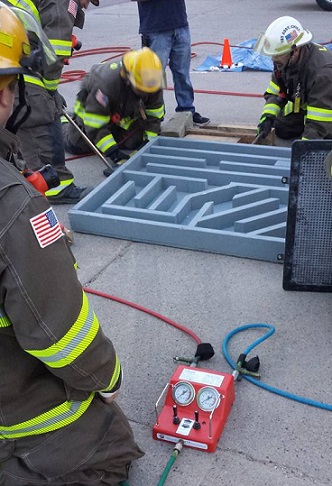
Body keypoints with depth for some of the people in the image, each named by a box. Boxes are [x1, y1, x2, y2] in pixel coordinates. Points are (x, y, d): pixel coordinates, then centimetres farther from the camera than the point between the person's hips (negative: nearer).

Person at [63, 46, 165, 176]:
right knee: (77, 146, 0)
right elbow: (95, 126, -39)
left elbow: (154, 115, -15)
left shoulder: (152, 82, -31)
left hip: (125, 110, 4)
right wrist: (113, 152, -43)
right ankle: (64, 123, 31)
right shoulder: (106, 84, -46)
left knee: (135, 142, -4)